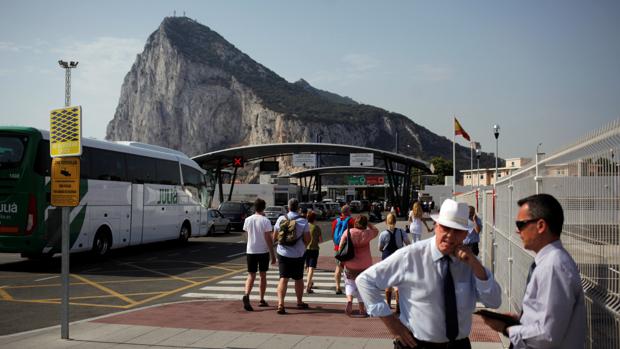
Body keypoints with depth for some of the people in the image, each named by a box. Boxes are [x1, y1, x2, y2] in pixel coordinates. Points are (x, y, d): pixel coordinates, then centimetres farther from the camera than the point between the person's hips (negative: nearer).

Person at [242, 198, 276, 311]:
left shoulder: (248, 220, 1)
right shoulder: (265, 221, -11)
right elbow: (268, 239, -13)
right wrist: (273, 254, -7)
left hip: (250, 251, 2)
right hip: (263, 251, -2)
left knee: (251, 275, 3)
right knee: (263, 275, 12)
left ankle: (246, 295, -22)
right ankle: (261, 300, 17)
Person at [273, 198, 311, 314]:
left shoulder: (281, 219, -3)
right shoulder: (303, 221, -8)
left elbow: (274, 237, 4)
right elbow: (307, 239, -8)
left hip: (283, 253, 1)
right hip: (298, 255, 0)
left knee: (283, 279, -1)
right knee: (298, 279, 16)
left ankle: (280, 304, -17)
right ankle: (299, 302, 31)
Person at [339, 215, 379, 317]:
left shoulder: (348, 232, -4)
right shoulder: (367, 234, -5)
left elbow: (341, 247, -4)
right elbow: (376, 231, 17)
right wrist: (367, 222, 16)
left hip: (350, 264, 0)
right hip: (364, 265, 0)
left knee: (350, 283, 18)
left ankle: (349, 301, -6)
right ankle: (362, 309, 14)